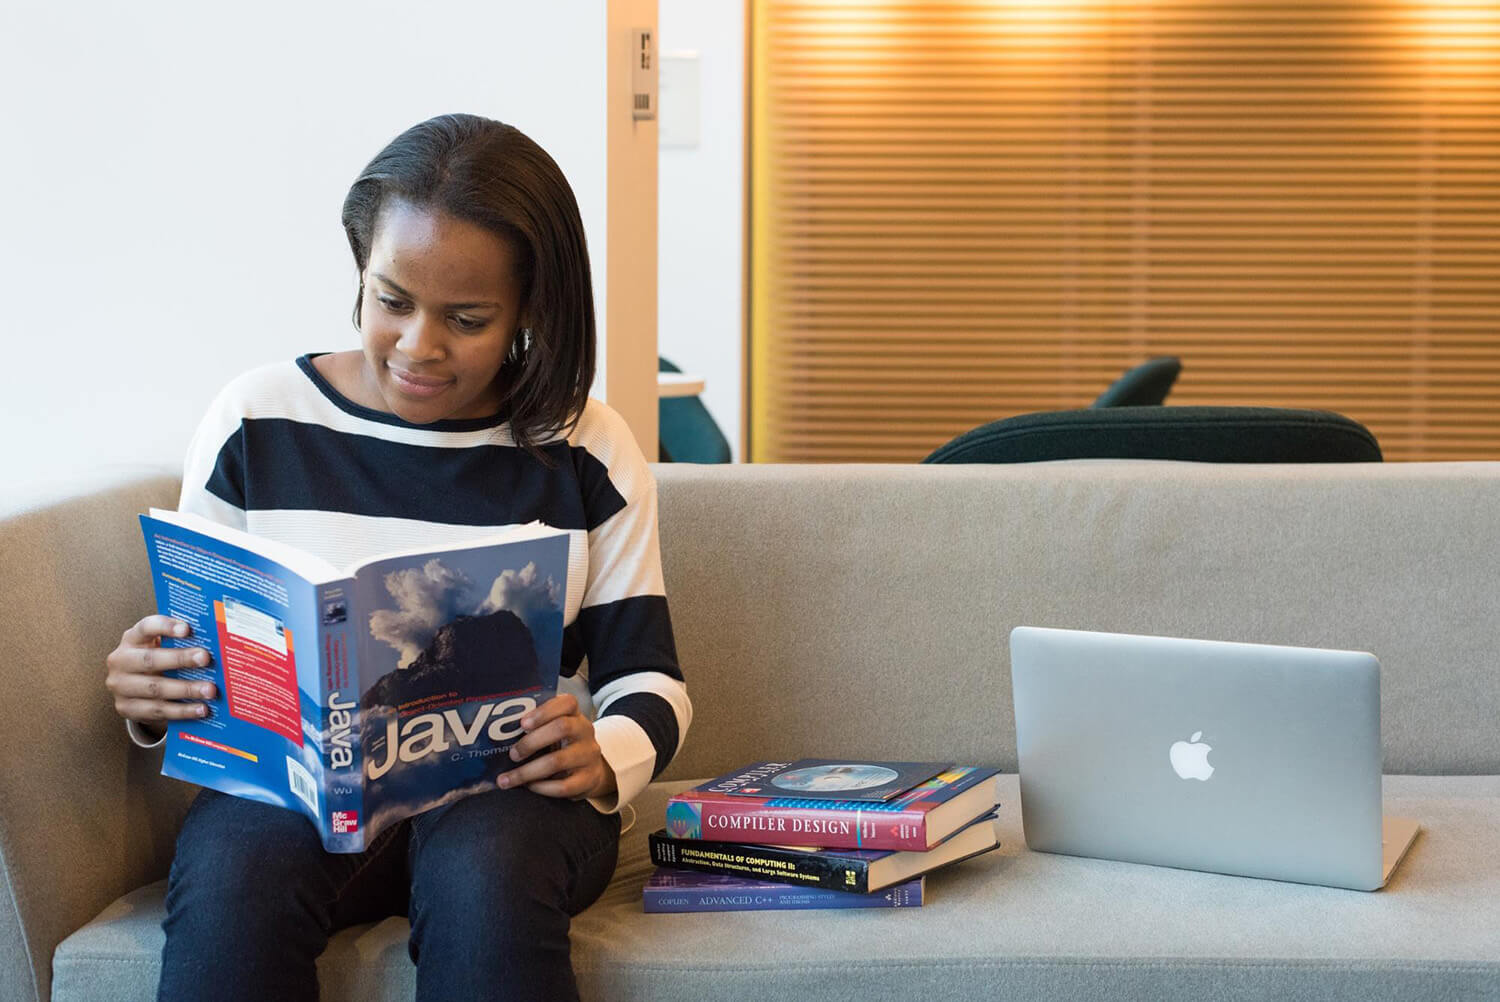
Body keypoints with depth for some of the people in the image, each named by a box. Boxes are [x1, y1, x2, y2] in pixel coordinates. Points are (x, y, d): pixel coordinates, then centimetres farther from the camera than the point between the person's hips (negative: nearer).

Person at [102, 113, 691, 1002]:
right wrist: (150, 700, -14)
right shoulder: (256, 422, 6)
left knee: (483, 880, -37)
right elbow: (199, 648, 11)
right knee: (231, 875, -35)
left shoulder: (586, 451, 6)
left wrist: (605, 757, -17)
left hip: (514, 787, 0)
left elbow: (648, 678, 7)